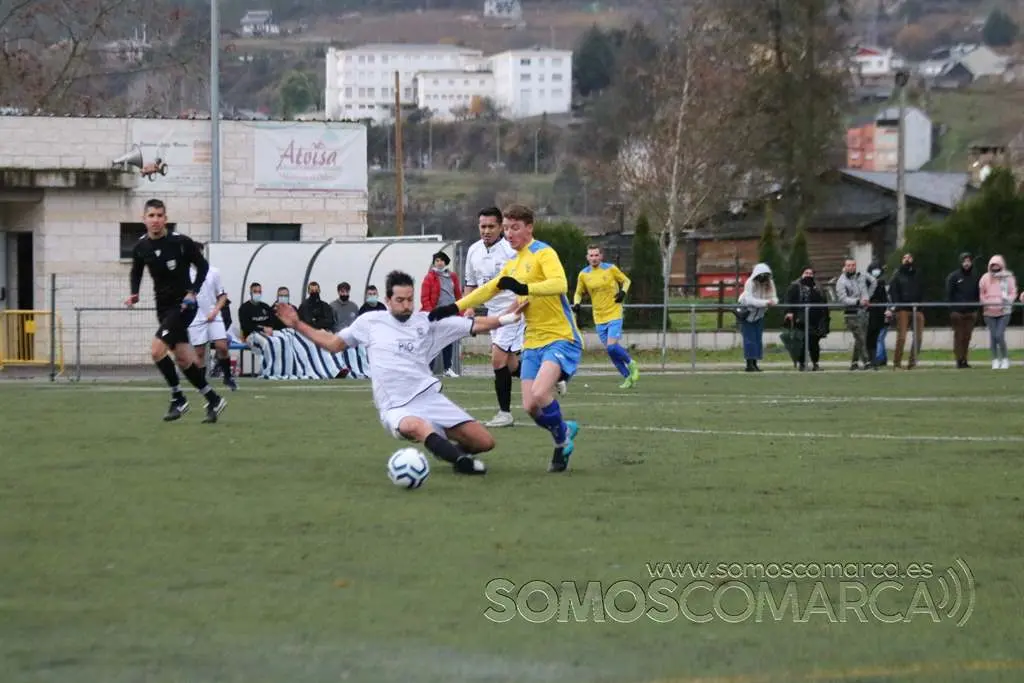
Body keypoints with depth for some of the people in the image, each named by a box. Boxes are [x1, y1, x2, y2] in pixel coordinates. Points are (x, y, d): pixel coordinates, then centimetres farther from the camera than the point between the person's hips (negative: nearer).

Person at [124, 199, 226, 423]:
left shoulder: (180, 242, -15)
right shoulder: (141, 247, 0)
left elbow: (202, 265, -4)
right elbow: (136, 272, 17)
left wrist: (193, 291, -15)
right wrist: (134, 293, -1)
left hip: (183, 304, -6)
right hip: (163, 306, 6)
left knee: (157, 350, -19)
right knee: (184, 359, 8)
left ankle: (178, 399, -4)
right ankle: (213, 400, 22)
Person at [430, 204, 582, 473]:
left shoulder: (543, 253, -9)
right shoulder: (512, 265, 17)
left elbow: (560, 284, -25)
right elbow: (487, 290, 26)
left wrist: (524, 288, -37)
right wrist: (454, 308, 17)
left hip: (560, 339, -8)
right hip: (533, 342, 8)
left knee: (539, 394, -27)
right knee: (530, 407, -4)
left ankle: (562, 439, -2)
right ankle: (564, 431, 23)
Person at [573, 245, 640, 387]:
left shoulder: (611, 269, -6)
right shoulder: (583, 274, 1)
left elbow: (626, 281, 8)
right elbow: (579, 293, 14)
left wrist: (623, 292, -13)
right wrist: (576, 303, -7)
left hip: (614, 315, -4)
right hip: (599, 318, 4)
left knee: (612, 346, -18)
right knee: (610, 350, 4)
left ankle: (631, 364, 9)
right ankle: (628, 377, 18)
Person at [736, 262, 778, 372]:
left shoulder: (770, 284, -9)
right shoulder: (750, 283, -24)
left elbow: (774, 297, -10)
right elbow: (749, 300, -34)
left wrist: (773, 301, -36)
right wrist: (765, 302, -43)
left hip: (759, 314, 5)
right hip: (747, 313, -5)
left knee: (758, 339, 4)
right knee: (749, 339, -10)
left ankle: (755, 363, 10)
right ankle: (749, 364, -9)